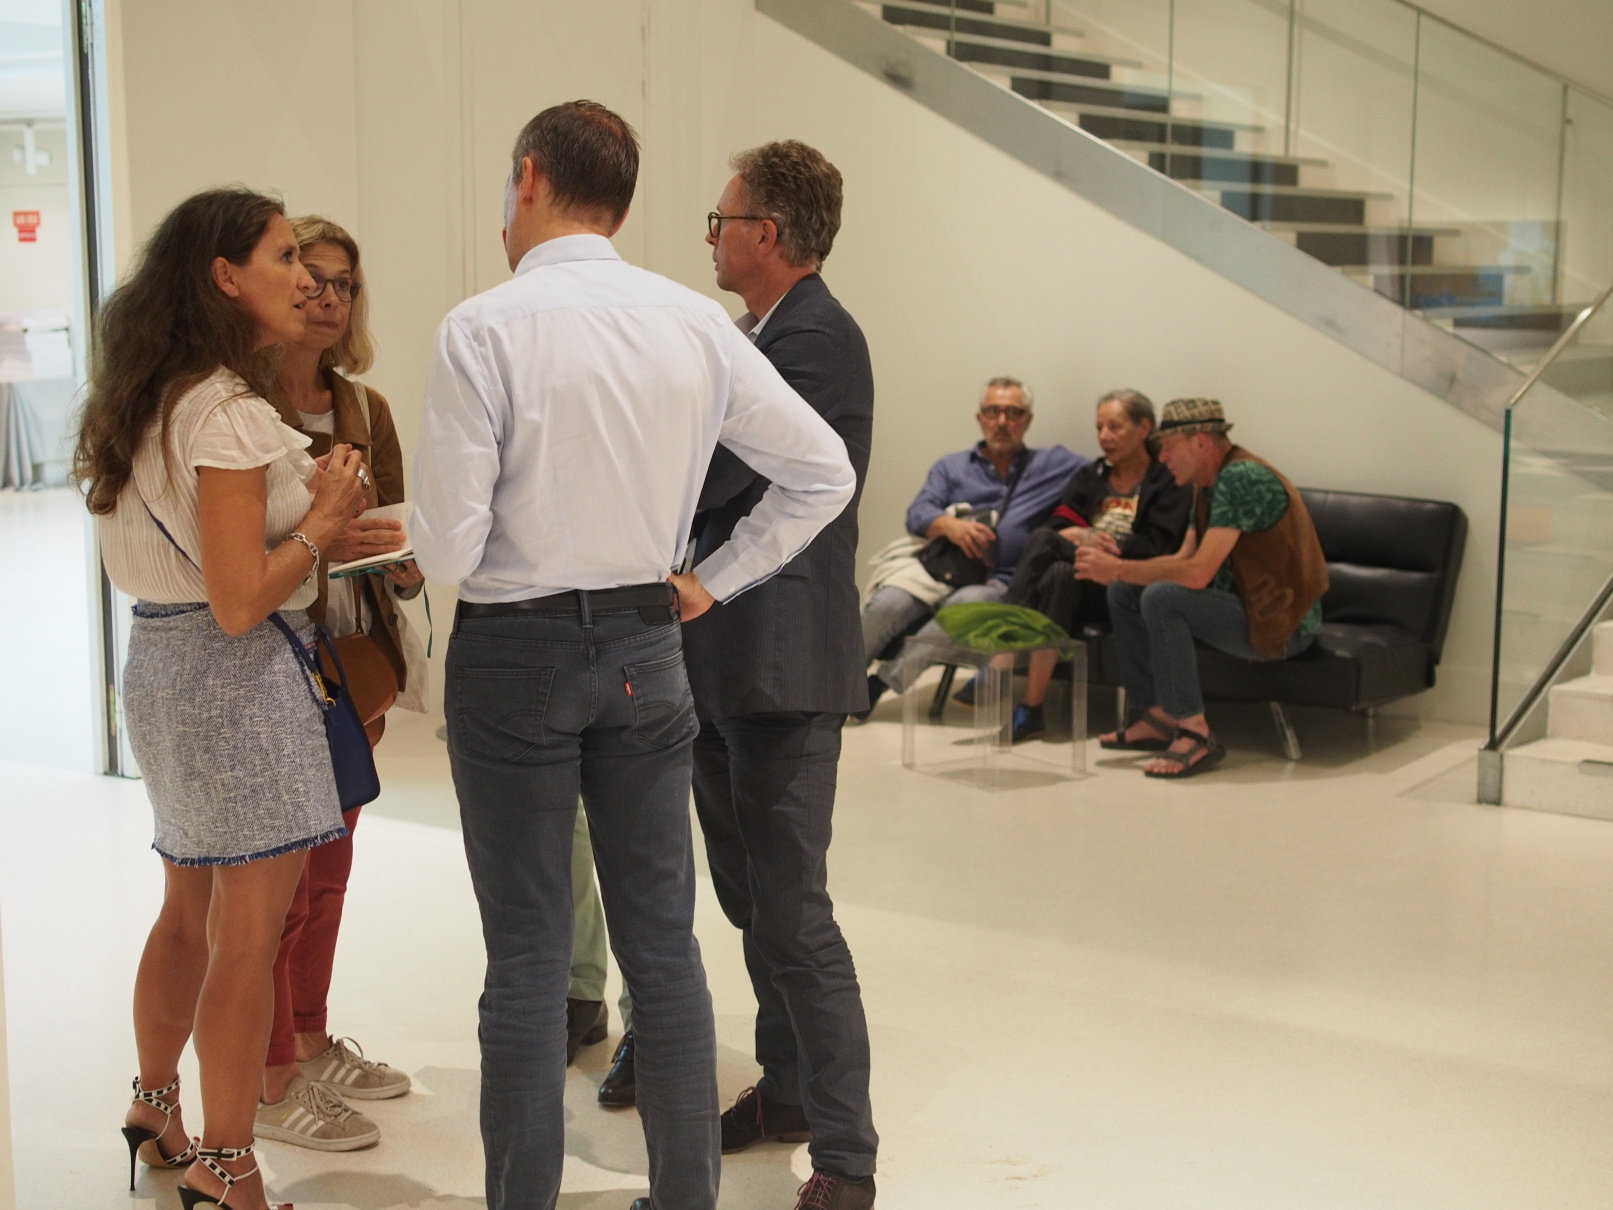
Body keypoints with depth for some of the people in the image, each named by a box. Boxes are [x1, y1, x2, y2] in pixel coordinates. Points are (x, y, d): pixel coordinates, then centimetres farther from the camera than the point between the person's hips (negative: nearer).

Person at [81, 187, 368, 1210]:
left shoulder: (158, 399, 10)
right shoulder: (229, 414, -19)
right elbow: (241, 602, -23)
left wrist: (306, 504, 10)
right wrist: (322, 523, -10)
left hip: (165, 664, 10)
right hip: (236, 677, -10)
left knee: (190, 912, 23)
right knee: (248, 935, -1)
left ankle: (156, 1112, 40)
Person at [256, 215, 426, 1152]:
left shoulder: (366, 411, 10)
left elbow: (405, 565, 12)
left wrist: (403, 555, -10)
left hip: (357, 663, 7)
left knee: (329, 865, 17)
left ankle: (311, 1041, 32)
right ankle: (270, 1082, 11)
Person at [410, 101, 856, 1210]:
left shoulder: (485, 329, -13)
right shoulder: (697, 325, 0)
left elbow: (448, 549, -16)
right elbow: (824, 472, 5)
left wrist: (433, 541, 7)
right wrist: (710, 584, 9)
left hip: (515, 656, -4)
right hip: (647, 649, 4)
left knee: (529, 955, 4)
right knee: (664, 942, 13)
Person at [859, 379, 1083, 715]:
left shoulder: (1054, 464, 18)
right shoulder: (951, 467, 21)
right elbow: (917, 514, 5)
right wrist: (951, 526, -14)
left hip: (997, 580, -1)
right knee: (886, 605, -30)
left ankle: (884, 681, -26)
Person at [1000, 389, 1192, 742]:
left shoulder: (1169, 481, 7)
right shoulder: (1088, 477, 23)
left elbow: (1156, 547, -7)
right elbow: (1058, 527, 9)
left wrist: (1099, 543, -16)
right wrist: (1076, 538, -14)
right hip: (1078, 582, 4)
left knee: (1061, 574, -33)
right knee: (1042, 539, -27)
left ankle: (1032, 709, -37)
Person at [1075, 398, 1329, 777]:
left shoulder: (1242, 478, -21)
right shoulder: (1211, 484, 9)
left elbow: (1197, 572, -27)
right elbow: (1184, 559, 9)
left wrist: (1119, 569, -18)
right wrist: (1114, 568, -6)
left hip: (1282, 624, -10)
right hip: (1245, 604, 10)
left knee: (1162, 598, -29)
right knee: (1123, 592, 5)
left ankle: (1195, 735, -21)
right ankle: (1157, 718, 7)